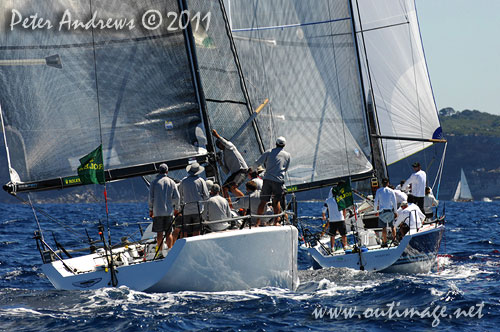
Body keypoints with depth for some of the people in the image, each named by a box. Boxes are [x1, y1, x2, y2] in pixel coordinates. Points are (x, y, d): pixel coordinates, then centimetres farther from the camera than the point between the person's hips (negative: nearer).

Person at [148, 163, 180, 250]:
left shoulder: (154, 182, -1)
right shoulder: (172, 182, 3)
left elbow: (151, 198, -2)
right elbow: (176, 197, 1)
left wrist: (151, 210, 7)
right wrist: (176, 209, 13)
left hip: (158, 211, -1)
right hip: (169, 211, 1)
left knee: (159, 233, 1)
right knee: (169, 233, 6)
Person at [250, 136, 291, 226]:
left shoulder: (269, 152, 6)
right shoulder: (287, 155, 11)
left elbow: (257, 163, 6)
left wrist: (251, 169, 24)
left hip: (268, 179, 0)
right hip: (279, 180, 0)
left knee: (263, 201, 4)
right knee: (277, 200, 6)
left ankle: (258, 222, 4)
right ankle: (277, 221, -4)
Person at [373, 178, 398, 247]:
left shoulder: (379, 191, -2)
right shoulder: (391, 191, 1)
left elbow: (376, 202, -2)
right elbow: (395, 202, 1)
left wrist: (376, 206, 18)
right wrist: (395, 212, 8)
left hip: (382, 211, -1)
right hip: (390, 210, 1)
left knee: (384, 227, 1)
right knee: (392, 226, 11)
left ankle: (385, 242, 0)